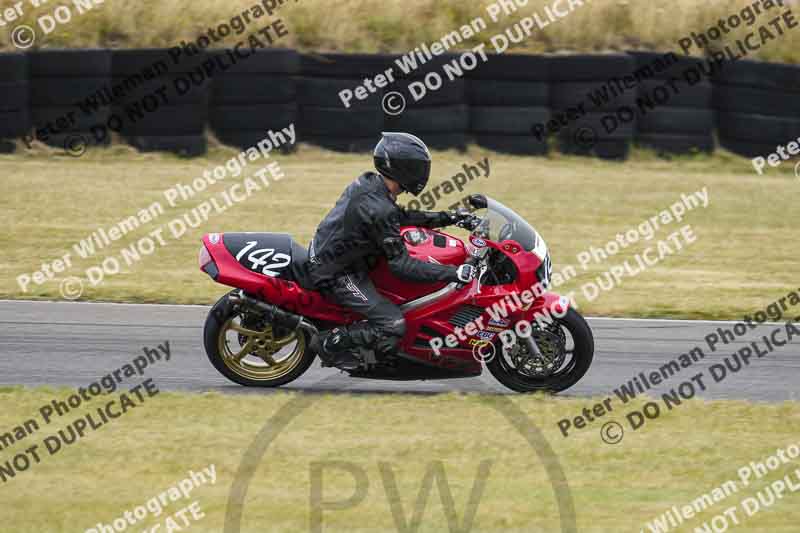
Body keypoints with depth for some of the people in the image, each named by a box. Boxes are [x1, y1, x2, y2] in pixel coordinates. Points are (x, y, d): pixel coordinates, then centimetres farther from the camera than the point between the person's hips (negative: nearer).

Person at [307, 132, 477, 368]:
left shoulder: (367, 182, 1)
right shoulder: (378, 209, -27)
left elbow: (400, 216, 19)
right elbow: (401, 265, -25)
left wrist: (447, 218, 14)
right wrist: (453, 273, -28)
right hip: (337, 275, -10)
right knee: (393, 327, -16)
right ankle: (331, 343, -3)